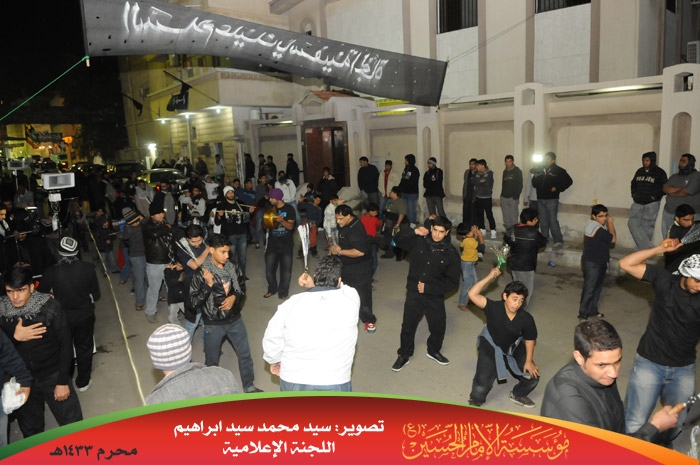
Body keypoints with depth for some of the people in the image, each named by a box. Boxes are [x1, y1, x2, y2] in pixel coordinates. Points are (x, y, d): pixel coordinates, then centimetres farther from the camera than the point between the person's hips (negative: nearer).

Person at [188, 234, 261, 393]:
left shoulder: (233, 268, -6)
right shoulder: (201, 273, -17)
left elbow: (242, 288, 8)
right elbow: (194, 302, -17)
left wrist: (234, 297, -12)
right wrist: (208, 285, -29)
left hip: (235, 320, 4)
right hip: (213, 324, -3)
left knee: (245, 353, 15)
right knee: (212, 361, 14)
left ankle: (248, 385, 37)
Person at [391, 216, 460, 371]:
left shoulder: (451, 253, -9)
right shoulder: (419, 241, -6)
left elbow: (452, 280, -7)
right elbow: (398, 239, 2)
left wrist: (428, 287, -14)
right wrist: (414, 232, -16)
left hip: (435, 296, 0)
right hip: (414, 293, 0)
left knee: (438, 327, 16)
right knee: (408, 326, 8)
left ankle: (433, 351, 44)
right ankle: (404, 355, 30)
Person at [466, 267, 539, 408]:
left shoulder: (526, 319, -19)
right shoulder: (494, 308, -27)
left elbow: (529, 339, -2)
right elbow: (472, 294, -39)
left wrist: (529, 361, -5)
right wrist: (489, 277, -40)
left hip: (514, 348, 4)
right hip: (491, 347, -3)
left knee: (533, 376, 2)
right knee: (483, 381, -13)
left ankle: (517, 395, 34)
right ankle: (475, 403, 19)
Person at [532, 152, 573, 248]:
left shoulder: (558, 171, -3)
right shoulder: (539, 171, 12)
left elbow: (569, 181, -3)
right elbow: (534, 182, 23)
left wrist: (557, 188, -10)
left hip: (552, 200, -5)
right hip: (540, 199, 6)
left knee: (553, 220, -11)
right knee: (543, 221, 11)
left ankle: (558, 241, -7)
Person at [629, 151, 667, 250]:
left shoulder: (659, 173, -3)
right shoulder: (640, 171, 11)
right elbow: (633, 183, 23)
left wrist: (654, 197, -12)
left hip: (651, 205, -5)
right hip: (637, 204, 5)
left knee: (646, 227, -2)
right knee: (633, 223, -8)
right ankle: (648, 247, -6)